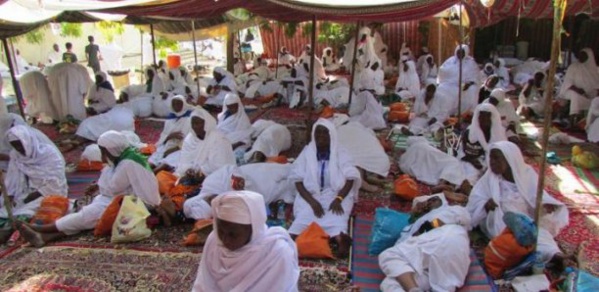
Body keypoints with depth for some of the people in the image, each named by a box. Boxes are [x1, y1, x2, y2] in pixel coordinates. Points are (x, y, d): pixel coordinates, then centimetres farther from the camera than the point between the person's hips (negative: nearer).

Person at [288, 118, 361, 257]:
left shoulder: (340, 153, 4)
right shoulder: (307, 152, 5)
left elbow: (350, 179, -2)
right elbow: (298, 180, -2)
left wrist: (338, 199, -20)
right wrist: (312, 201, -18)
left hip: (336, 194, 0)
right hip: (310, 195, 1)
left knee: (336, 215, -34)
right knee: (306, 214, -32)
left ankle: (340, 238, -63)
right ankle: (291, 238, -58)